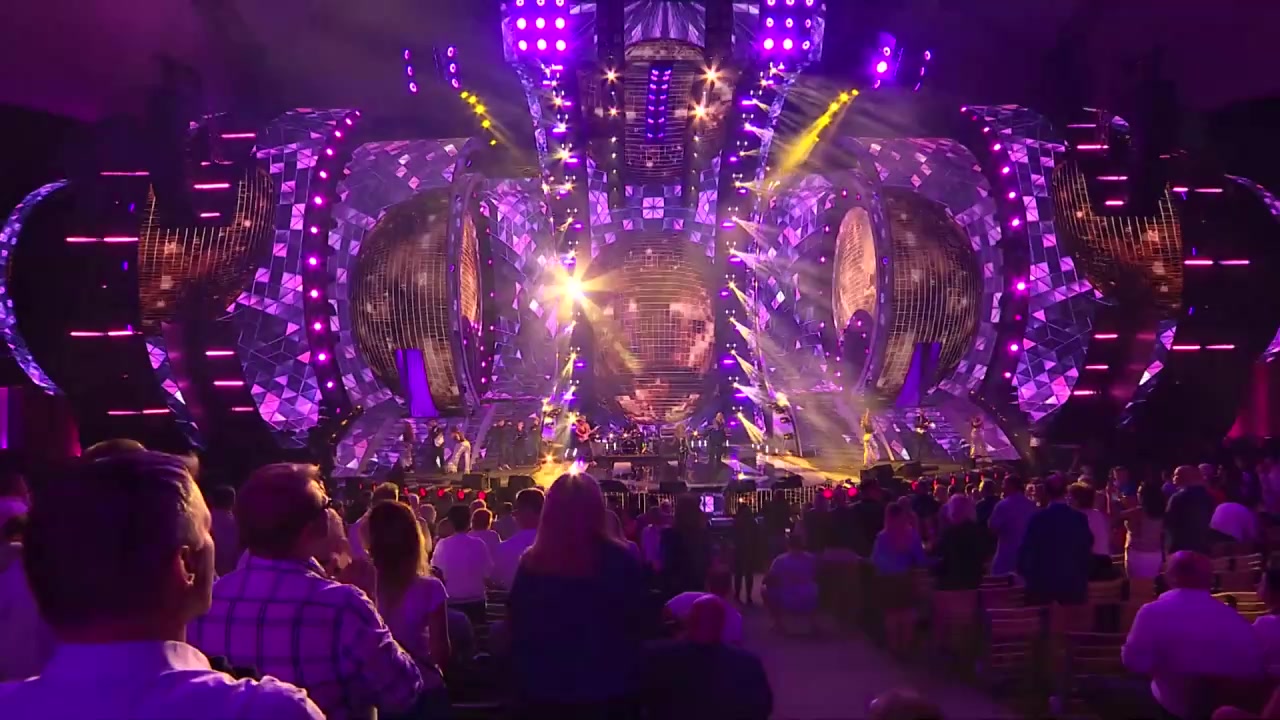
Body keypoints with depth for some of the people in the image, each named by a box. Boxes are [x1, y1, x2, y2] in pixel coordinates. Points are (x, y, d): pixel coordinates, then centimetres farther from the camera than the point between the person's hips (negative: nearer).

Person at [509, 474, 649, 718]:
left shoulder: (531, 563, -9)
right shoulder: (620, 559, -14)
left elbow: (516, 625, 3)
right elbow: (640, 620, -1)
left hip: (542, 690, 2)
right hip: (608, 690, -1)